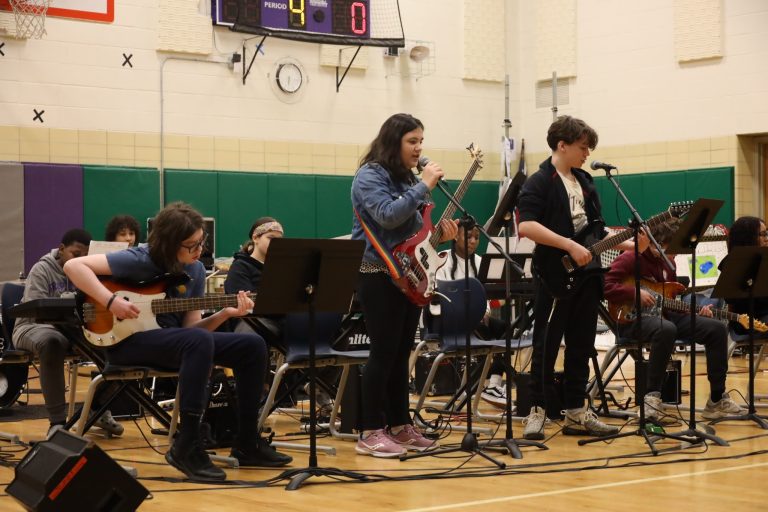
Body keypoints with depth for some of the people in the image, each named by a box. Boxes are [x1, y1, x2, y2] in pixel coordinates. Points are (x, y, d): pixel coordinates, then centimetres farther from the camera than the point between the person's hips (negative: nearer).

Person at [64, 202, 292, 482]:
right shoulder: (140, 260, -13)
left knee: (252, 346, -7)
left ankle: (246, 444, 1)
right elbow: (74, 266, -18)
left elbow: (190, 326, 3)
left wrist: (224, 314, -14)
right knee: (200, 342, -36)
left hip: (173, 340, 7)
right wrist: (111, 301, -26)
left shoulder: (195, 270, 7)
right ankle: (187, 447, -31)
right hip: (128, 341, -7)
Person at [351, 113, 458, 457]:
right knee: (384, 353, -7)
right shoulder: (370, 175, -9)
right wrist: (424, 186, -22)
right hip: (379, 276, -8)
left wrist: (439, 234, 2)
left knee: (402, 354, 10)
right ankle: (371, 433, -1)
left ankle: (400, 426, 17)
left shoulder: (407, 178, 15)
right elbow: (388, 216, -25)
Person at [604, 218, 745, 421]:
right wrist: (636, 294, -22)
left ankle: (717, 400, -2)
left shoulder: (668, 261, 17)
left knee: (717, 328, -6)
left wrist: (696, 309, 6)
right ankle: (652, 396, -32)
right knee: (666, 329, -42)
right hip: (632, 318, -8)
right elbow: (606, 286, -18)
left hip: (663, 314, 8)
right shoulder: (630, 258, -8)